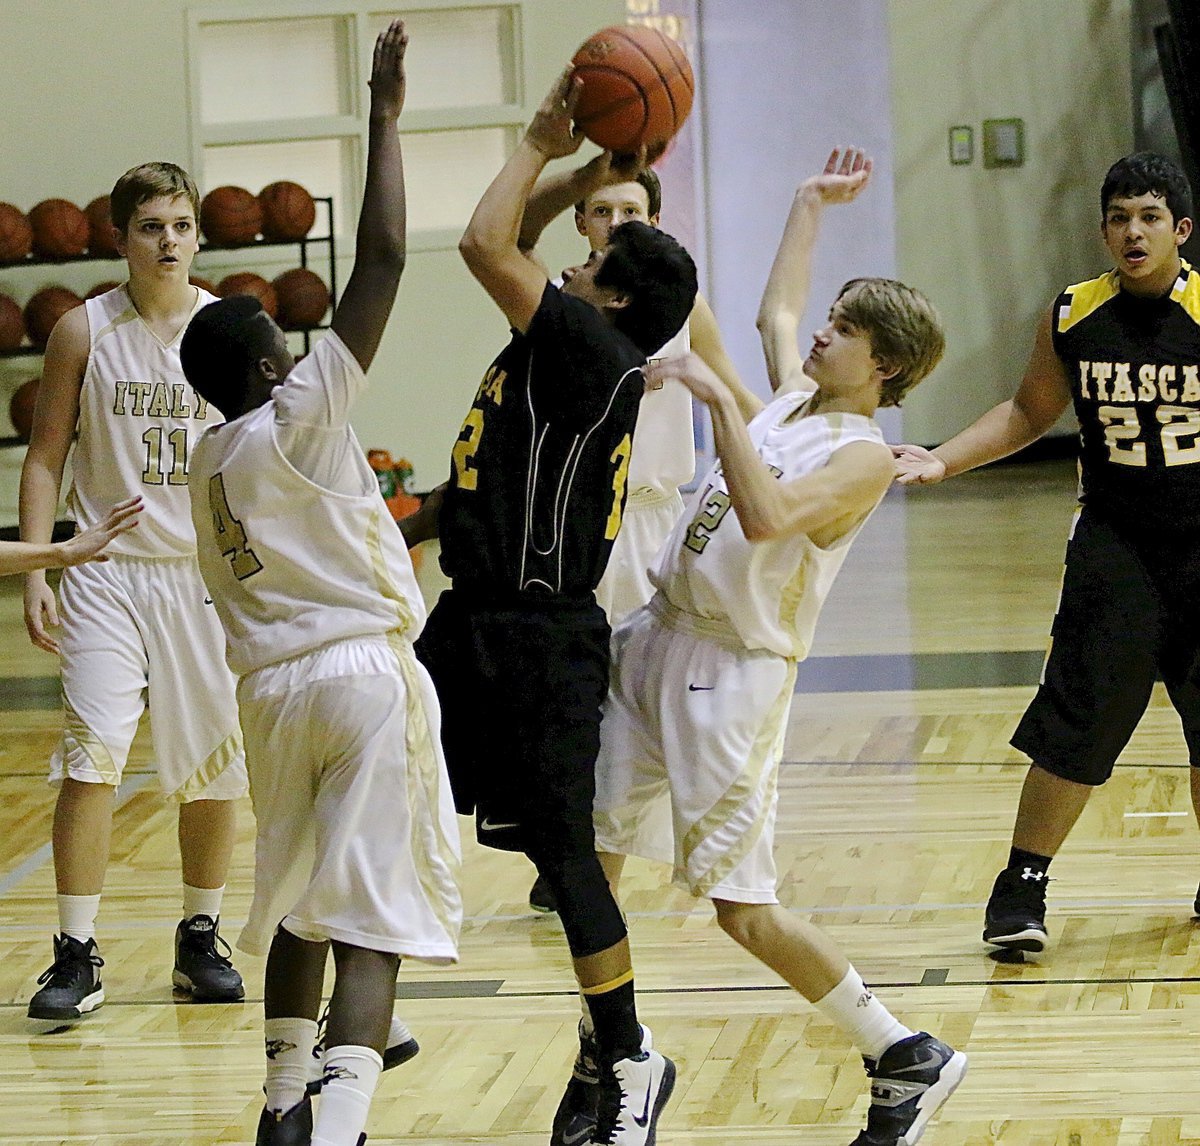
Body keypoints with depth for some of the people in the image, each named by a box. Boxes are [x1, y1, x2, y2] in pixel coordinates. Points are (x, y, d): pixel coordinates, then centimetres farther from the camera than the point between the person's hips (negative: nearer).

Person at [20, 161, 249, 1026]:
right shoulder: (84, 332, -2)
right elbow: (46, 457, 3)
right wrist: (37, 571, -5)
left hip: (211, 574, 2)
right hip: (109, 573, -1)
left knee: (216, 767, 7)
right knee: (91, 757, -12)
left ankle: (201, 938, 24)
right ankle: (77, 956, -5)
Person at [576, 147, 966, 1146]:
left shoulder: (864, 456, -13)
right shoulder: (795, 397, 12)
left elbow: (766, 517, -30)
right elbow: (776, 309, 34)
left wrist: (721, 401, -29)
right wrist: (812, 205, 37)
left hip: (733, 671, -8)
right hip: (655, 639, 8)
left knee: (745, 909, -8)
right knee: (588, 857, 6)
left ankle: (909, 1060, 5)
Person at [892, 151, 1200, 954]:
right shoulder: (1072, 319, -4)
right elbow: (1028, 413, 12)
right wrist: (941, 461, 1)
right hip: (1115, 548, 1)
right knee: (1079, 717, -4)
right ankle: (1021, 888, 8)